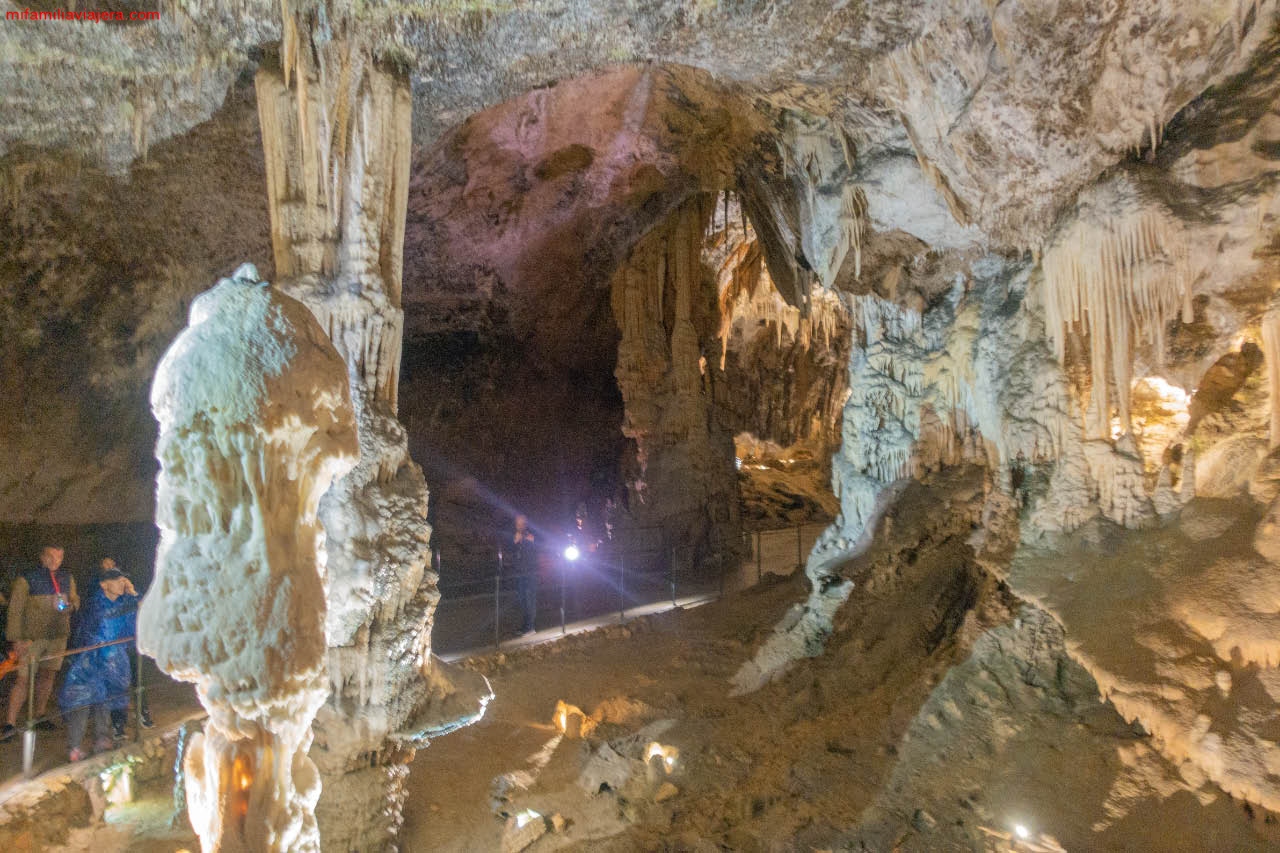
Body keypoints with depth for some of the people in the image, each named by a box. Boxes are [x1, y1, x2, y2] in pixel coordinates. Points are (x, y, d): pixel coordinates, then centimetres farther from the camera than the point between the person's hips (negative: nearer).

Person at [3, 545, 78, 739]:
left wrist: (69, 605, -5)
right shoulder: (27, 579, -7)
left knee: (48, 675, 11)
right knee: (24, 678, -6)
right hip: (32, 637, -4)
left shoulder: (67, 578, 8)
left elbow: (75, 599, 19)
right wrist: (16, 638, -12)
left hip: (58, 635, 4)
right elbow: (15, 609, -7)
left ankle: (40, 715, 24)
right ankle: (11, 723, 2)